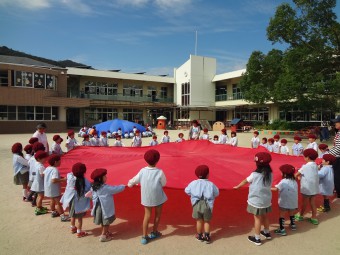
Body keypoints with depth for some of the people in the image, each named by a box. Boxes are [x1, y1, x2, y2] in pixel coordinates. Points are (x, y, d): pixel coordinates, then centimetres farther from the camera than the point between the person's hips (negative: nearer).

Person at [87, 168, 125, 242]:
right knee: (106, 222, 9)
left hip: (98, 208, 8)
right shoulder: (106, 188, -23)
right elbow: (116, 189, -15)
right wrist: (123, 186, 1)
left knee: (103, 222, 23)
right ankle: (103, 236, 17)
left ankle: (105, 232, 39)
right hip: (106, 208, -7)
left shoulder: (93, 187, -2)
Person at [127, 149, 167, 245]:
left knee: (147, 215, 16)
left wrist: (129, 183, 24)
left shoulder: (142, 171, -13)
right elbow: (164, 183, -5)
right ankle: (154, 232, 35)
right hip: (157, 197, -2)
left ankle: (144, 237, 17)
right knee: (158, 214, 20)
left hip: (146, 197, 2)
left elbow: (134, 180, 2)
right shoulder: (160, 172, -21)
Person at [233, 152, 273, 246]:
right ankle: (267, 233, 43)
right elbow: (267, 185, 9)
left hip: (256, 201, -5)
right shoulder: (270, 174, -6)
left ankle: (257, 239, 17)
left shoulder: (255, 174, -17)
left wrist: (237, 186, 17)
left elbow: (245, 181, -1)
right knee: (265, 217, 23)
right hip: (266, 200, 5)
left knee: (257, 218, 6)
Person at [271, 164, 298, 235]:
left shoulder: (283, 182, -18)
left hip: (284, 203, -6)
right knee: (291, 214, 26)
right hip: (293, 202, 6)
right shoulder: (294, 181, 0)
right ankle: (293, 225, 43)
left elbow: (276, 189, -24)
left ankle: (282, 230, 4)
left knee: (282, 215, 3)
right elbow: (295, 191, 4)